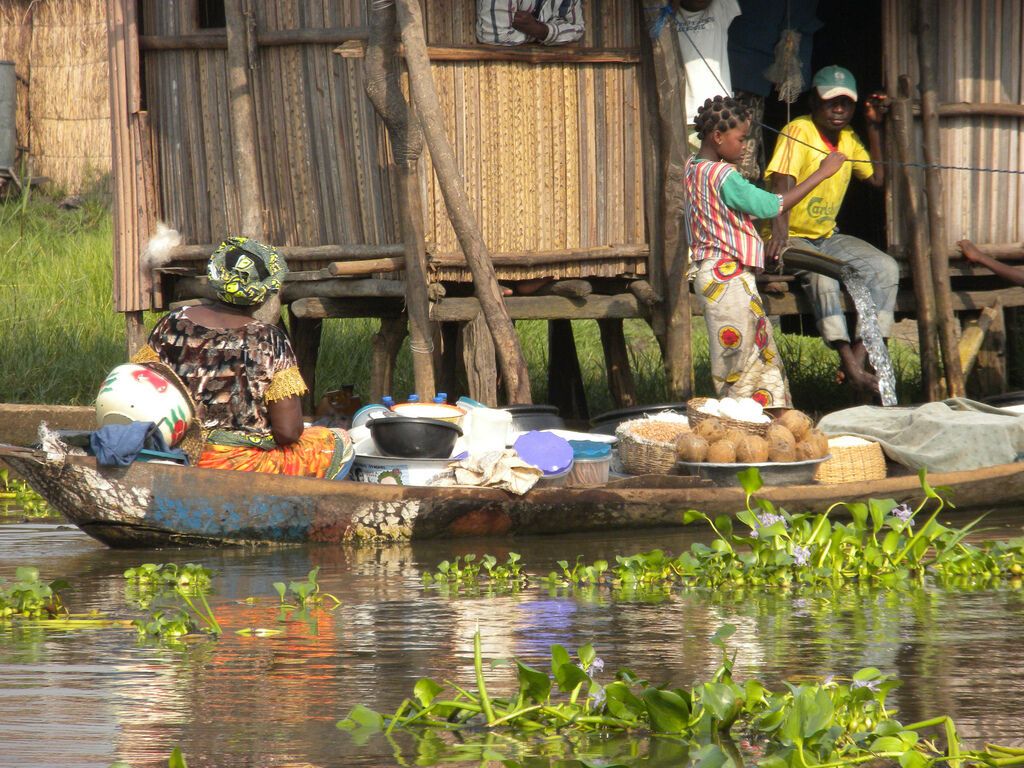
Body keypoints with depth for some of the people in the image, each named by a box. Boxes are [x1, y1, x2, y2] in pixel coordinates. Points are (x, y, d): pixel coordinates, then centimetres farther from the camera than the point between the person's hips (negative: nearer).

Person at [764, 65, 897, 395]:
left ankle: (860, 354, -22)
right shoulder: (798, 132, -16)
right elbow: (782, 184, -29)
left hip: (827, 237, 7)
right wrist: (779, 233, -45)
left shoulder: (849, 138, 8)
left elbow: (877, 178, 14)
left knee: (885, 267, -15)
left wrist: (874, 128, 6)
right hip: (792, 237, -7)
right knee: (823, 273, -37)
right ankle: (849, 364, -39)